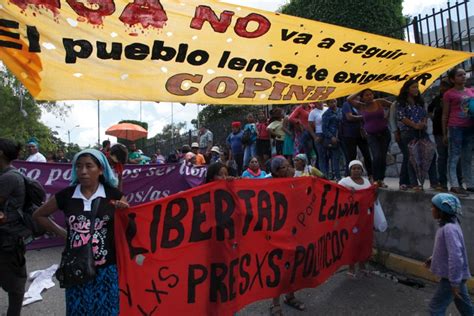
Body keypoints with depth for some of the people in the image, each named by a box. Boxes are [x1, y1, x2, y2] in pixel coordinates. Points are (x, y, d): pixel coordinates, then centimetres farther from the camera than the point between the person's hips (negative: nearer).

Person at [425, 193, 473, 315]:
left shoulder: (449, 228, -27)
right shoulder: (448, 225, 3)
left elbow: (455, 256, -28)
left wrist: (454, 283, -24)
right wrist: (433, 258, 15)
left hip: (452, 277, -9)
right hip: (457, 276, 9)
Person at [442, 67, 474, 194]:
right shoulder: (449, 94, -1)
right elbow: (445, 115, 0)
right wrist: (444, 133, -2)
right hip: (456, 127, -5)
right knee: (454, 157, -4)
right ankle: (454, 185, -3)